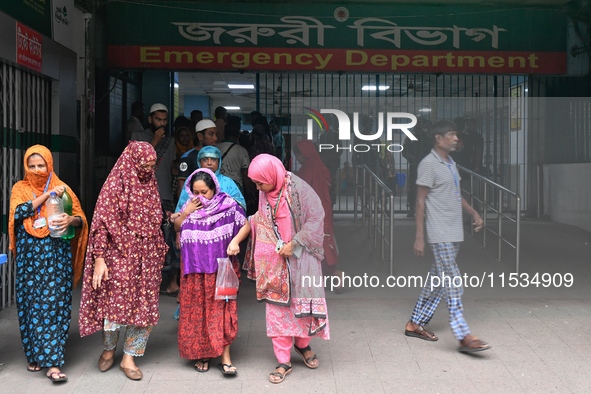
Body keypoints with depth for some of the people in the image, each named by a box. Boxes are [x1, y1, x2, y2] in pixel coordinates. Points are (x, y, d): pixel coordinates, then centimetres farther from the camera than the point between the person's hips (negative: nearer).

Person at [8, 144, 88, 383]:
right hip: (29, 255, 2)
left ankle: (53, 362, -7)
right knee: (30, 303, 5)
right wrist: (48, 195, -17)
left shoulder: (62, 187, 6)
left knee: (55, 304, -7)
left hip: (56, 254, -1)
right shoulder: (20, 188, 8)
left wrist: (71, 219, -20)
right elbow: (19, 213, -11)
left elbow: (81, 219, 3)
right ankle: (34, 355, 21)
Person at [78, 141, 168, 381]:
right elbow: (102, 223, -11)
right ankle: (108, 349, 27)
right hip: (120, 257, -5)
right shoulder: (115, 185, -8)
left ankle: (129, 357, 19)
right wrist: (99, 258, -16)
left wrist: (160, 253, 14)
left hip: (146, 259, 5)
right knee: (116, 305, -1)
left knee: (144, 308, 5)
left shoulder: (150, 185, 8)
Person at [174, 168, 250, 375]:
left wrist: (235, 241, -20)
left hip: (220, 268, -3)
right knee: (196, 310, 7)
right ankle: (201, 353, 20)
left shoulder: (227, 204, -6)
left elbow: (246, 225, -3)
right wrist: (186, 212, -7)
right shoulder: (189, 205, 4)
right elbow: (176, 227, 9)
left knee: (221, 308, -4)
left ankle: (225, 356, 1)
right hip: (195, 269, 3)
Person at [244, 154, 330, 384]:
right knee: (277, 307, 4)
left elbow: (316, 218, -16)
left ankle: (303, 344, 34)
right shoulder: (265, 194, 1)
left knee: (302, 301, 5)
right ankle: (283, 361, 13)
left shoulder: (298, 189, -16)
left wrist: (294, 244, -19)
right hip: (274, 258, 4)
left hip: (299, 256, -4)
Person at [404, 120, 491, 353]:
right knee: (452, 283, -10)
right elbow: (420, 201, -13)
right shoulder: (429, 164, -11)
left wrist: (473, 213, 13)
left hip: (454, 233, 9)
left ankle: (415, 324, 23)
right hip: (440, 234, -9)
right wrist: (419, 237, -15)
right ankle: (464, 337, -9)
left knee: (438, 281, 12)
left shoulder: (450, 163, 16)